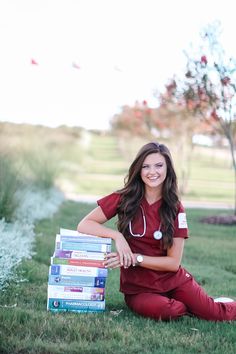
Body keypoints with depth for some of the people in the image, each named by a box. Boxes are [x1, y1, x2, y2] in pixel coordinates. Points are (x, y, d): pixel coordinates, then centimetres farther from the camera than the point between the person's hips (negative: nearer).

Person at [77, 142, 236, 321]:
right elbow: (84, 225, -10)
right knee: (163, 311, -32)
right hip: (137, 287, -1)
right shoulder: (124, 199, -5)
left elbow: (174, 262, -6)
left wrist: (135, 258, -18)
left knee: (217, 315, -17)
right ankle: (190, 307, 2)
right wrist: (117, 236, -26)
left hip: (173, 280, 1)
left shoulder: (175, 208, -3)